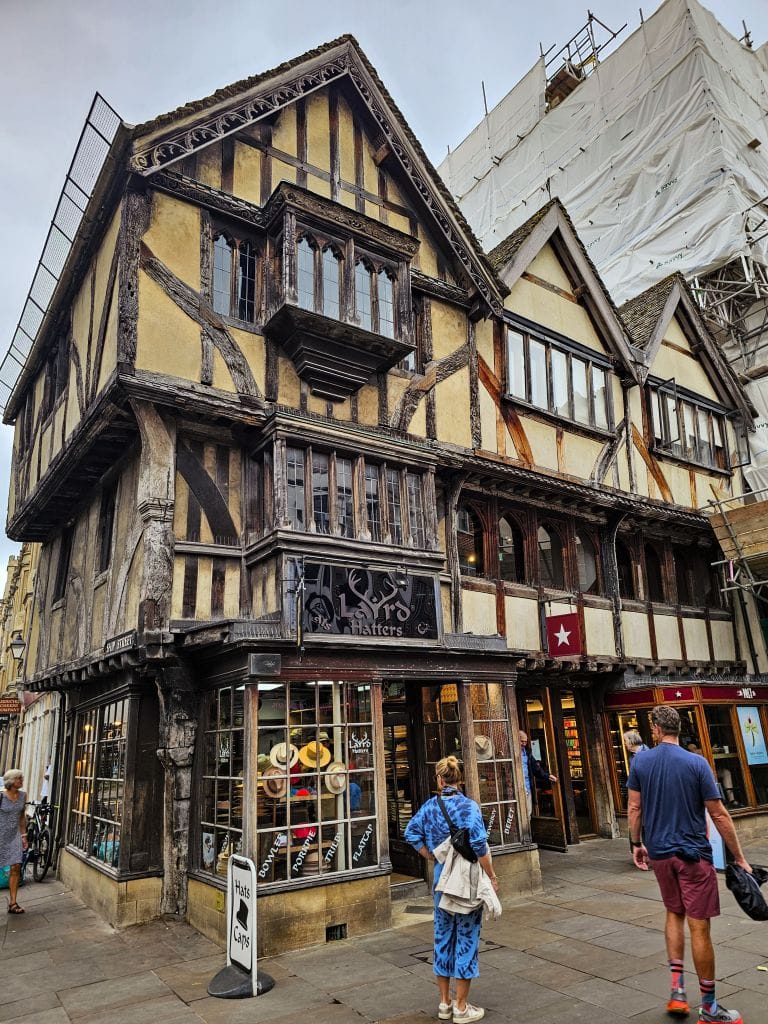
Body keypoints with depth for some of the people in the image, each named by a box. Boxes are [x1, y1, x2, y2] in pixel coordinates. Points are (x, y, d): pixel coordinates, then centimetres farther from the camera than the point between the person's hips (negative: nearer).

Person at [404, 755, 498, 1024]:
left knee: (443, 936, 15)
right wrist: (492, 876, -9)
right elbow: (479, 846, -19)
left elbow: (411, 833, 3)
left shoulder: (430, 806, -1)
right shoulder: (468, 806, -16)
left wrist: (433, 858, 9)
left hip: (442, 877, 5)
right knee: (466, 937, 7)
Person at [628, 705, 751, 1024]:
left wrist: (636, 844, 15)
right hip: (693, 854, -3)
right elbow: (719, 814, -10)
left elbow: (635, 808, 2)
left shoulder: (640, 762, -3)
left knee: (674, 914, 22)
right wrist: (739, 857, 0)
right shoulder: (696, 762, -12)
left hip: (660, 854, 4)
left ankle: (677, 990, 19)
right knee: (699, 926, 4)